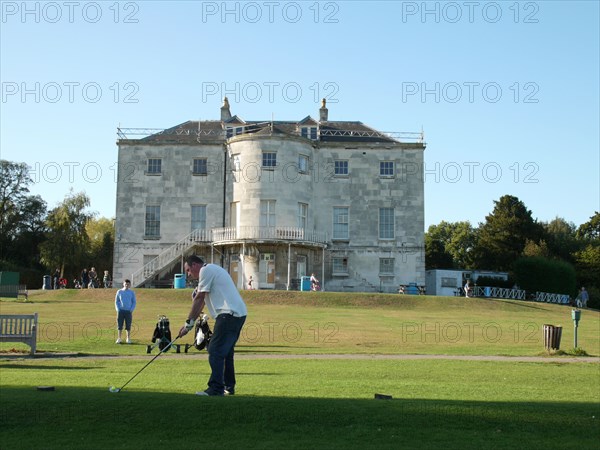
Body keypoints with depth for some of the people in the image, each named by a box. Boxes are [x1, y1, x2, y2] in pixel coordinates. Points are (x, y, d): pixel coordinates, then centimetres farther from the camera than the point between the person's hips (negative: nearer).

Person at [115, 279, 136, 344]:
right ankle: (119, 338, 9)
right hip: (121, 311, 0)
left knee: (128, 326, 1)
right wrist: (117, 309, -3)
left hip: (128, 311, 0)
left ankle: (128, 339, 9)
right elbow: (116, 301, 9)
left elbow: (134, 302, 7)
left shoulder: (132, 292, 5)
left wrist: (131, 310, -6)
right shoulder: (119, 292, 6)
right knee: (120, 325, 1)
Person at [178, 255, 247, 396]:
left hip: (229, 314, -10)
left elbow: (199, 299, -8)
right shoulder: (212, 270, 26)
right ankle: (229, 387, 23)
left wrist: (188, 323, -2)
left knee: (215, 351, -11)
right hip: (238, 314, 10)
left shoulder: (205, 270, -4)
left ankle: (216, 389, -15)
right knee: (226, 351, 17)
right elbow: (202, 302, 23)